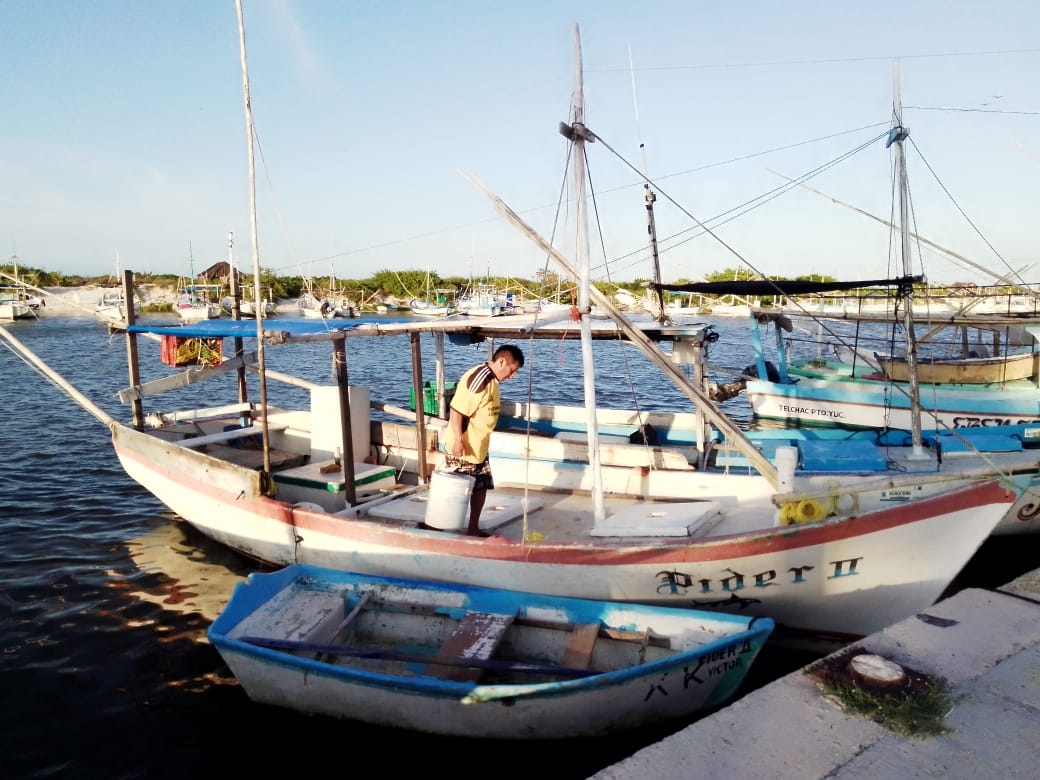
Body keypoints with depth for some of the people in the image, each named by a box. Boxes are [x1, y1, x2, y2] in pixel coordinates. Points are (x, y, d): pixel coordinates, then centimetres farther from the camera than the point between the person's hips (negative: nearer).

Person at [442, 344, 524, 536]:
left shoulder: (491, 379, 9)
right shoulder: (478, 379, -22)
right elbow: (456, 410, -25)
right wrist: (458, 441, -24)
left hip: (479, 447, 10)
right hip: (462, 448, -10)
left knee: (481, 487, 14)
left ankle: (473, 529, 25)